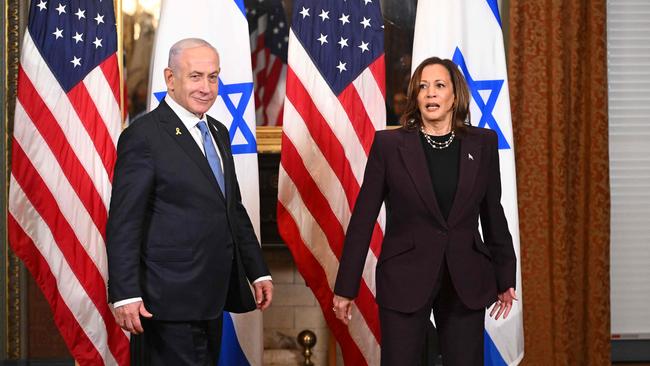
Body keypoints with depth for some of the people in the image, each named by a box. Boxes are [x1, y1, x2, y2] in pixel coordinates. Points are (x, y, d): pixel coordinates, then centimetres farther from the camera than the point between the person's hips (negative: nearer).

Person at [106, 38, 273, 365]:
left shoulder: (218, 132, 14)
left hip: (213, 296, 8)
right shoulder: (144, 136, -12)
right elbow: (123, 223, -15)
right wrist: (125, 295, -21)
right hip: (171, 299, -8)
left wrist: (258, 272, 15)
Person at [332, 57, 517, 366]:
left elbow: (493, 214, 11)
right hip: (405, 280, -2)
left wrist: (505, 278, 14)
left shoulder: (483, 144, 4)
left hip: (467, 282, 2)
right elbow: (363, 218, -1)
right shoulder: (389, 144, -3)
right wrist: (346, 287, -2)